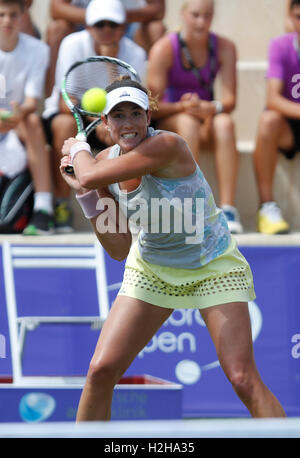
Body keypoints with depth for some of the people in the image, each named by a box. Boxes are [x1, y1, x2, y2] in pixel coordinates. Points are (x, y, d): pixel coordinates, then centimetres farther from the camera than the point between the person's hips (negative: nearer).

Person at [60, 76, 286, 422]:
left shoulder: (168, 146, -26)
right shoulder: (107, 162, -4)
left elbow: (90, 175, -30)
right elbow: (119, 250, 0)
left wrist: (78, 149, -8)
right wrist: (85, 195, -8)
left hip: (213, 268, -5)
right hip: (152, 272, 5)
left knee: (243, 379, -17)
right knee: (101, 370, -6)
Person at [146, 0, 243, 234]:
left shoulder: (225, 48, -2)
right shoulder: (163, 49, -10)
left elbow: (229, 100, -8)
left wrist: (212, 108, -31)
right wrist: (182, 107, -31)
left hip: (207, 121, 2)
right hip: (167, 122, -2)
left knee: (225, 123, -33)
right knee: (187, 122, -38)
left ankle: (228, 208, -43)